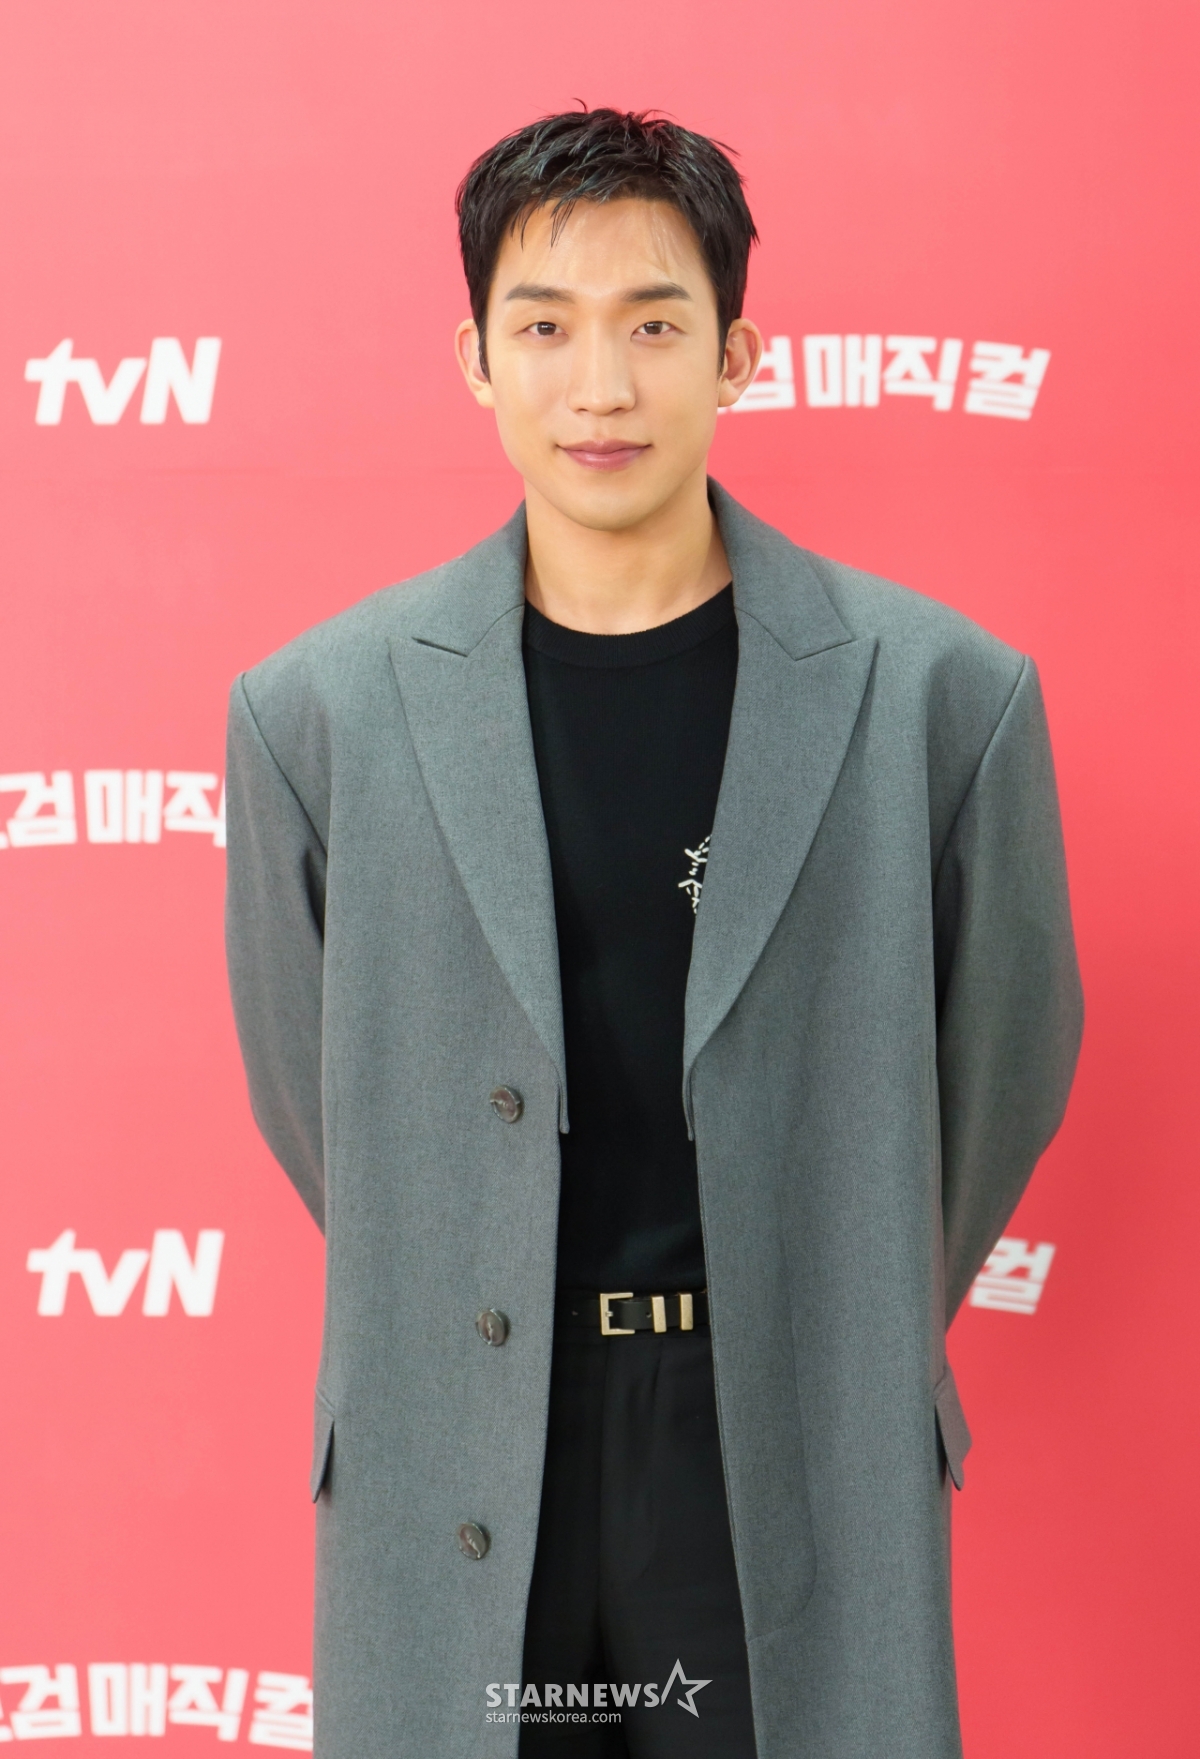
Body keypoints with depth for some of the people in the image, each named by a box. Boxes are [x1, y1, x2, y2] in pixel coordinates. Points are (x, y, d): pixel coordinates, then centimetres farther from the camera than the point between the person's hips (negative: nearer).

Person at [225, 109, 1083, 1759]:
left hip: (799, 1482, 0)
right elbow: (304, 1084, 8)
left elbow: (1004, 1060, 5)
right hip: (450, 1501, 1)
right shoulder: (319, 709, -3)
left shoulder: (942, 692, -6)